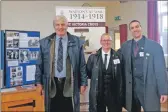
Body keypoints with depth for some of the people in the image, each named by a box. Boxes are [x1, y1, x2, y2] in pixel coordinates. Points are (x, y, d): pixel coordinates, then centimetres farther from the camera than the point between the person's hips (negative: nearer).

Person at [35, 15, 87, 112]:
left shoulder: (77, 42, 0)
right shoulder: (45, 42, 5)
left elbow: (82, 64, 1)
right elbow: (40, 64, 8)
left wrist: (83, 82, 0)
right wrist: (39, 82, 5)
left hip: (69, 84, -1)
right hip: (52, 83, 1)